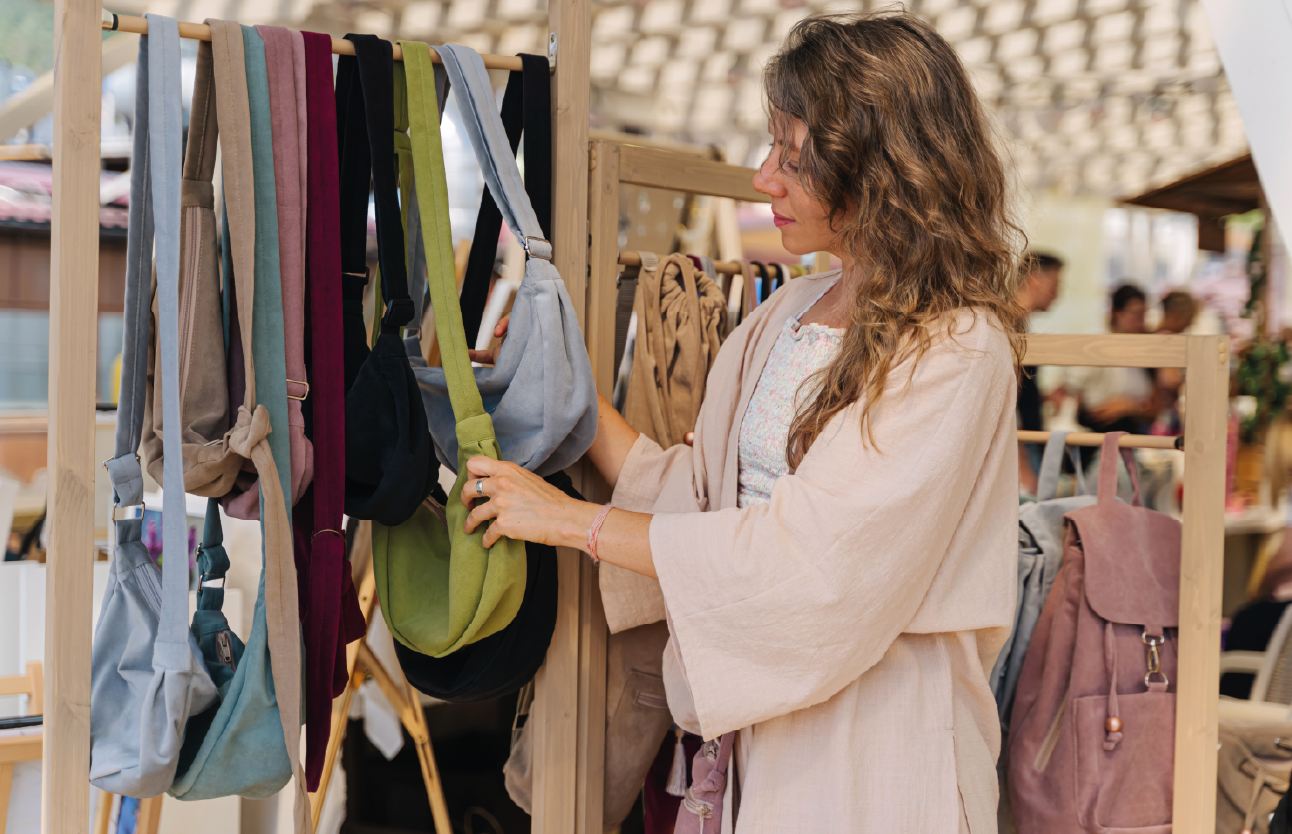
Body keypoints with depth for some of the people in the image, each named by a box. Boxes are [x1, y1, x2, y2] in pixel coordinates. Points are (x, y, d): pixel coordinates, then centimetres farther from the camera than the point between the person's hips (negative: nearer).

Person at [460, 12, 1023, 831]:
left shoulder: (958, 351, -17)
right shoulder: (787, 315, 7)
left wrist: (572, 519, -16)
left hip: (878, 765, -6)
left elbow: (806, 562, -22)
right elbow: (699, 496, 6)